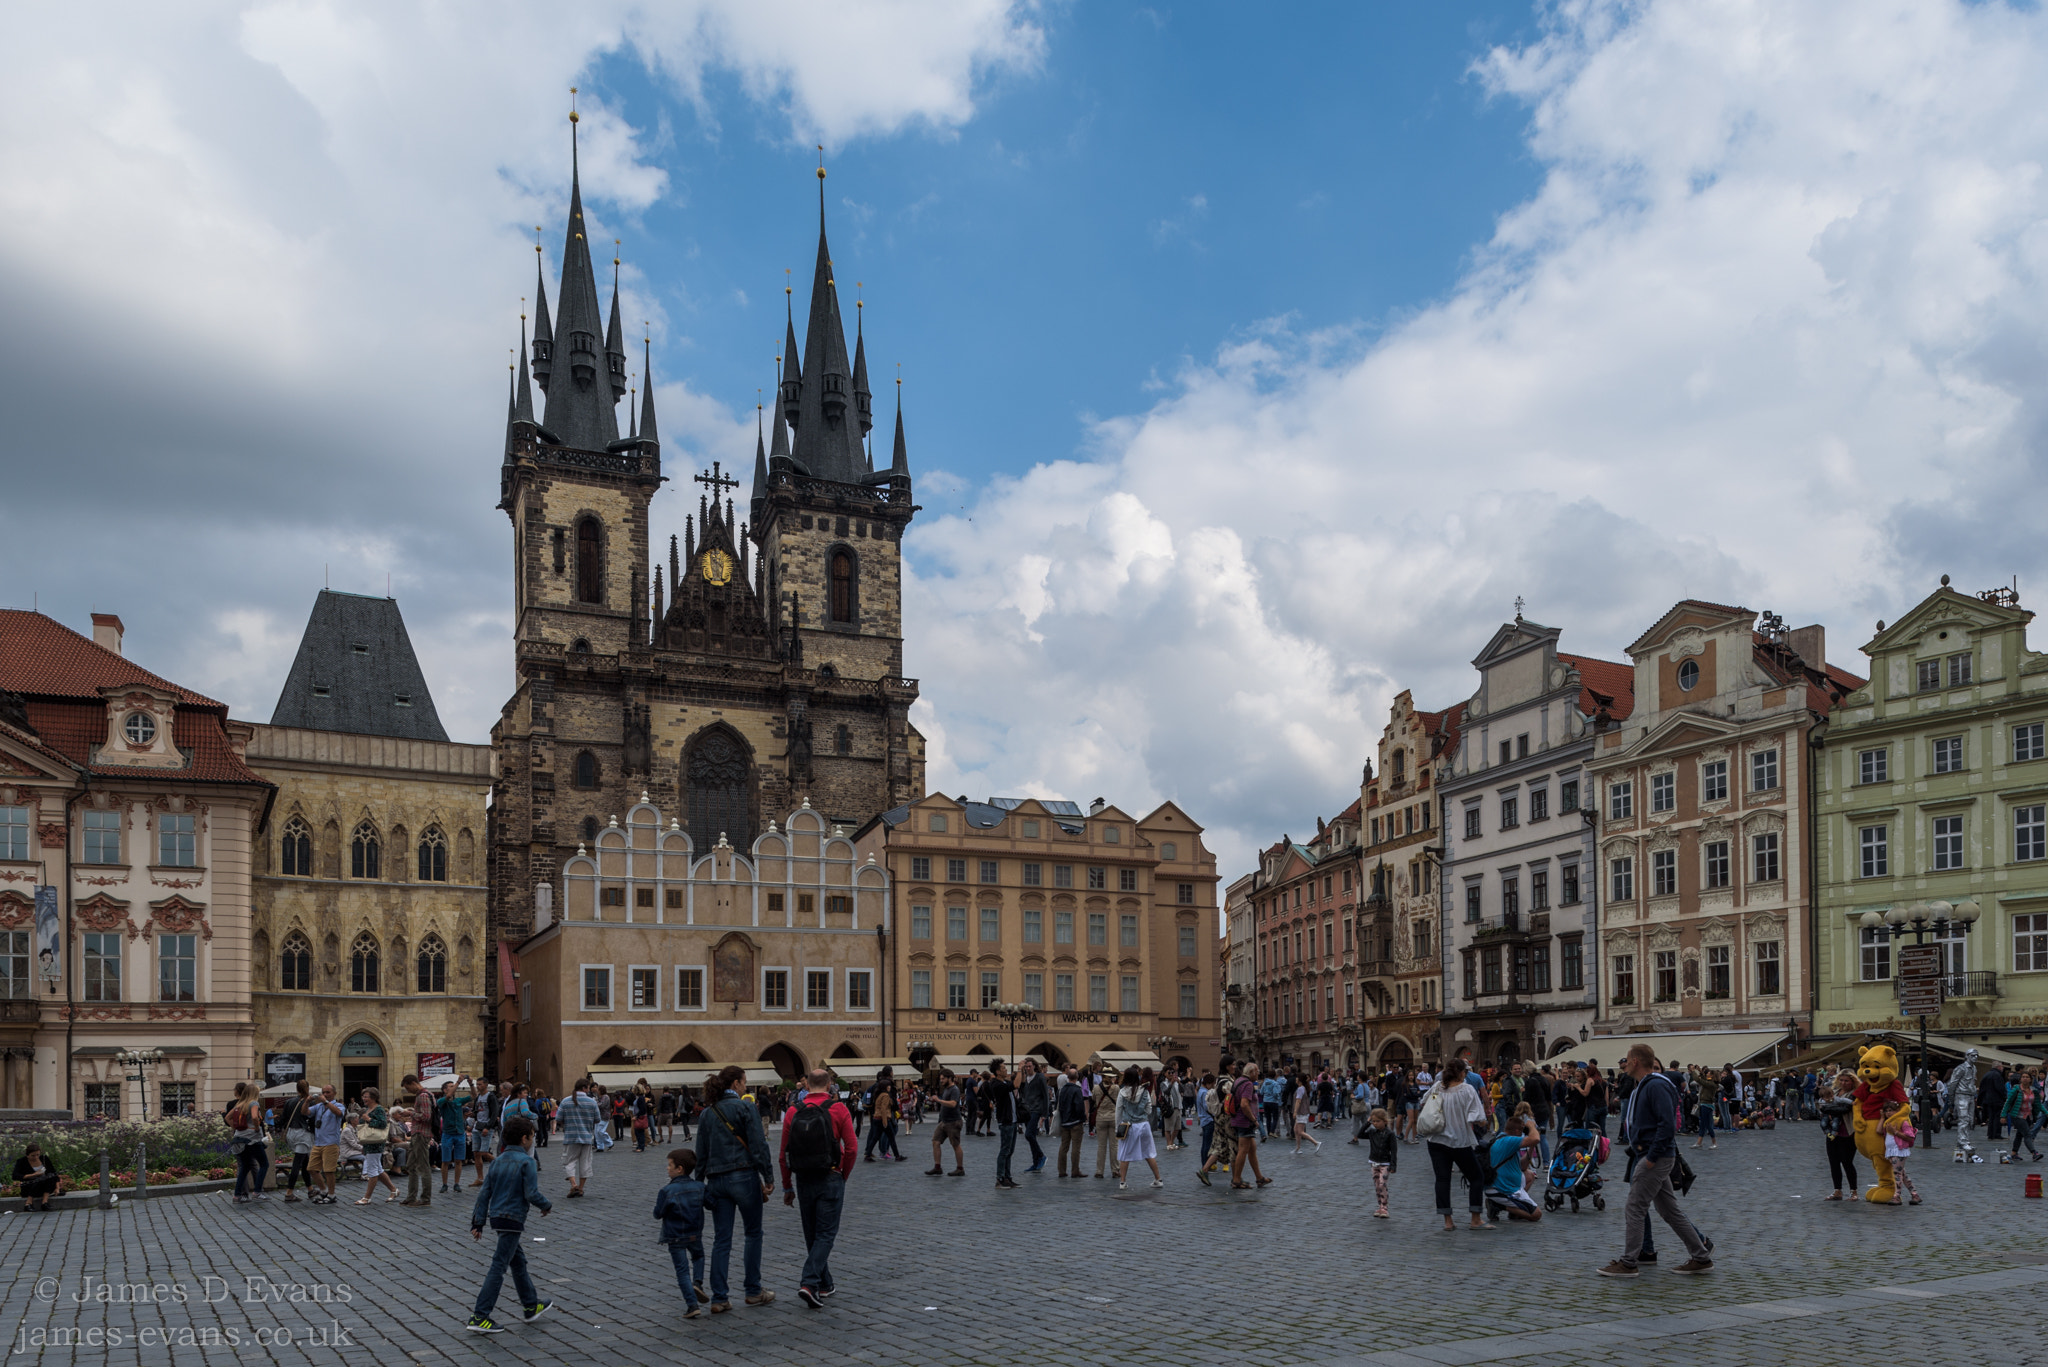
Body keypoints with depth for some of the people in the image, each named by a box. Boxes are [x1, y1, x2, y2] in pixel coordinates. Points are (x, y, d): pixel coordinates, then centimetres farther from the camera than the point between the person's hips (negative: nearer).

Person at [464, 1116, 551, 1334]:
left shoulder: (498, 1161, 10)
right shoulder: (527, 1162, -12)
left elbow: (484, 1193, 8)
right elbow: (531, 1194, -17)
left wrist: (478, 1223, 9)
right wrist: (546, 1206, 2)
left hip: (497, 1217, 8)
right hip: (512, 1220, -8)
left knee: (518, 1261, 20)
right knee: (498, 1267, -6)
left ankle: (531, 1306, 32)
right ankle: (479, 1317, -7)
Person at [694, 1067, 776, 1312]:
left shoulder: (707, 1113, 10)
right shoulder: (745, 1108, -7)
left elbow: (701, 1153, 13)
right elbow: (759, 1146, -11)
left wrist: (702, 1181, 19)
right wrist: (768, 1179, -7)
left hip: (716, 1180, 5)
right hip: (743, 1176, -5)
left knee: (721, 1239, 7)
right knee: (753, 1233, 10)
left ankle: (719, 1298, 4)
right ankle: (754, 1291, 15)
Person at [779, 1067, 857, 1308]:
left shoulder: (793, 1112, 0)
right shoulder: (838, 1110, -7)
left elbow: (784, 1154, 2)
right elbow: (851, 1148, -9)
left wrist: (787, 1187, 11)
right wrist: (844, 1176, 7)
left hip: (803, 1180, 3)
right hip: (830, 1179, -3)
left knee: (812, 1235, 16)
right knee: (825, 1234, 0)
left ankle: (824, 1285, 24)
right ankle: (809, 1283, -15)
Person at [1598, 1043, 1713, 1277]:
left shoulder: (1656, 1086, -17)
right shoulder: (1644, 1086, 16)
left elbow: (1667, 1124, -25)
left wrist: (1651, 1157, -22)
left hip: (1656, 1158, -10)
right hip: (1654, 1158, 10)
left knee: (1635, 1207, -5)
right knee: (1670, 1210, 13)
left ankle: (1628, 1262, 0)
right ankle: (1701, 1258, 17)